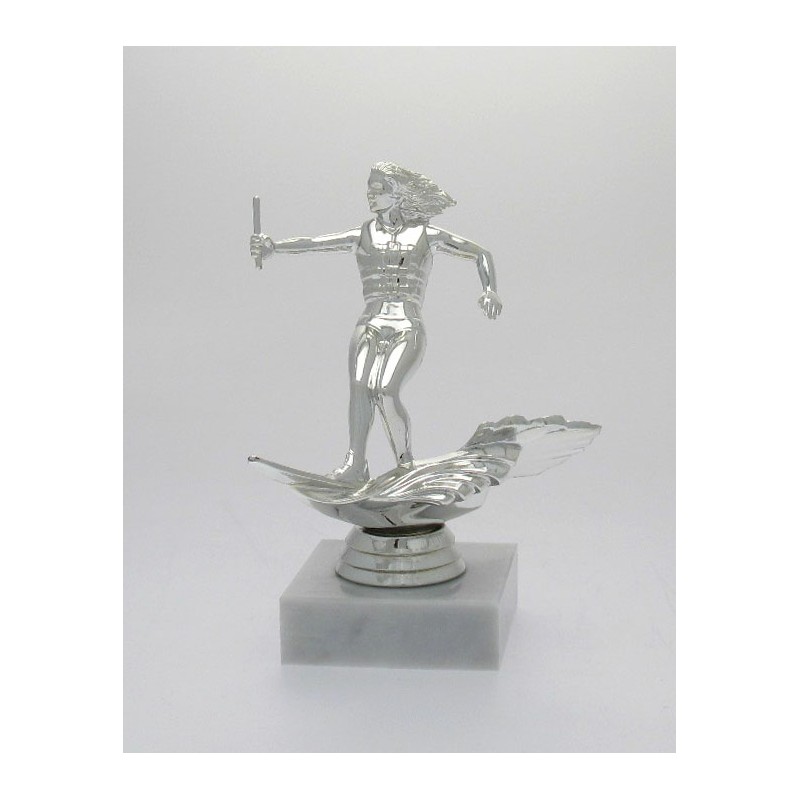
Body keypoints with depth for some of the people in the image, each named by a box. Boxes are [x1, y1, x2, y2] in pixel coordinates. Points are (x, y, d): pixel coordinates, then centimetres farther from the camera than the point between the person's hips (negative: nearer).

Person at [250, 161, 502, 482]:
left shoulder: (426, 235, 13)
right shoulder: (362, 235, 16)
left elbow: (481, 254, 19)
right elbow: (314, 243, 2)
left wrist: (490, 289, 2)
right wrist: (273, 246, -15)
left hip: (409, 329, -2)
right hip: (370, 325, 2)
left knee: (387, 391, -24)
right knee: (360, 385, -25)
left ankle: (406, 465, -8)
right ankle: (355, 464, -18)